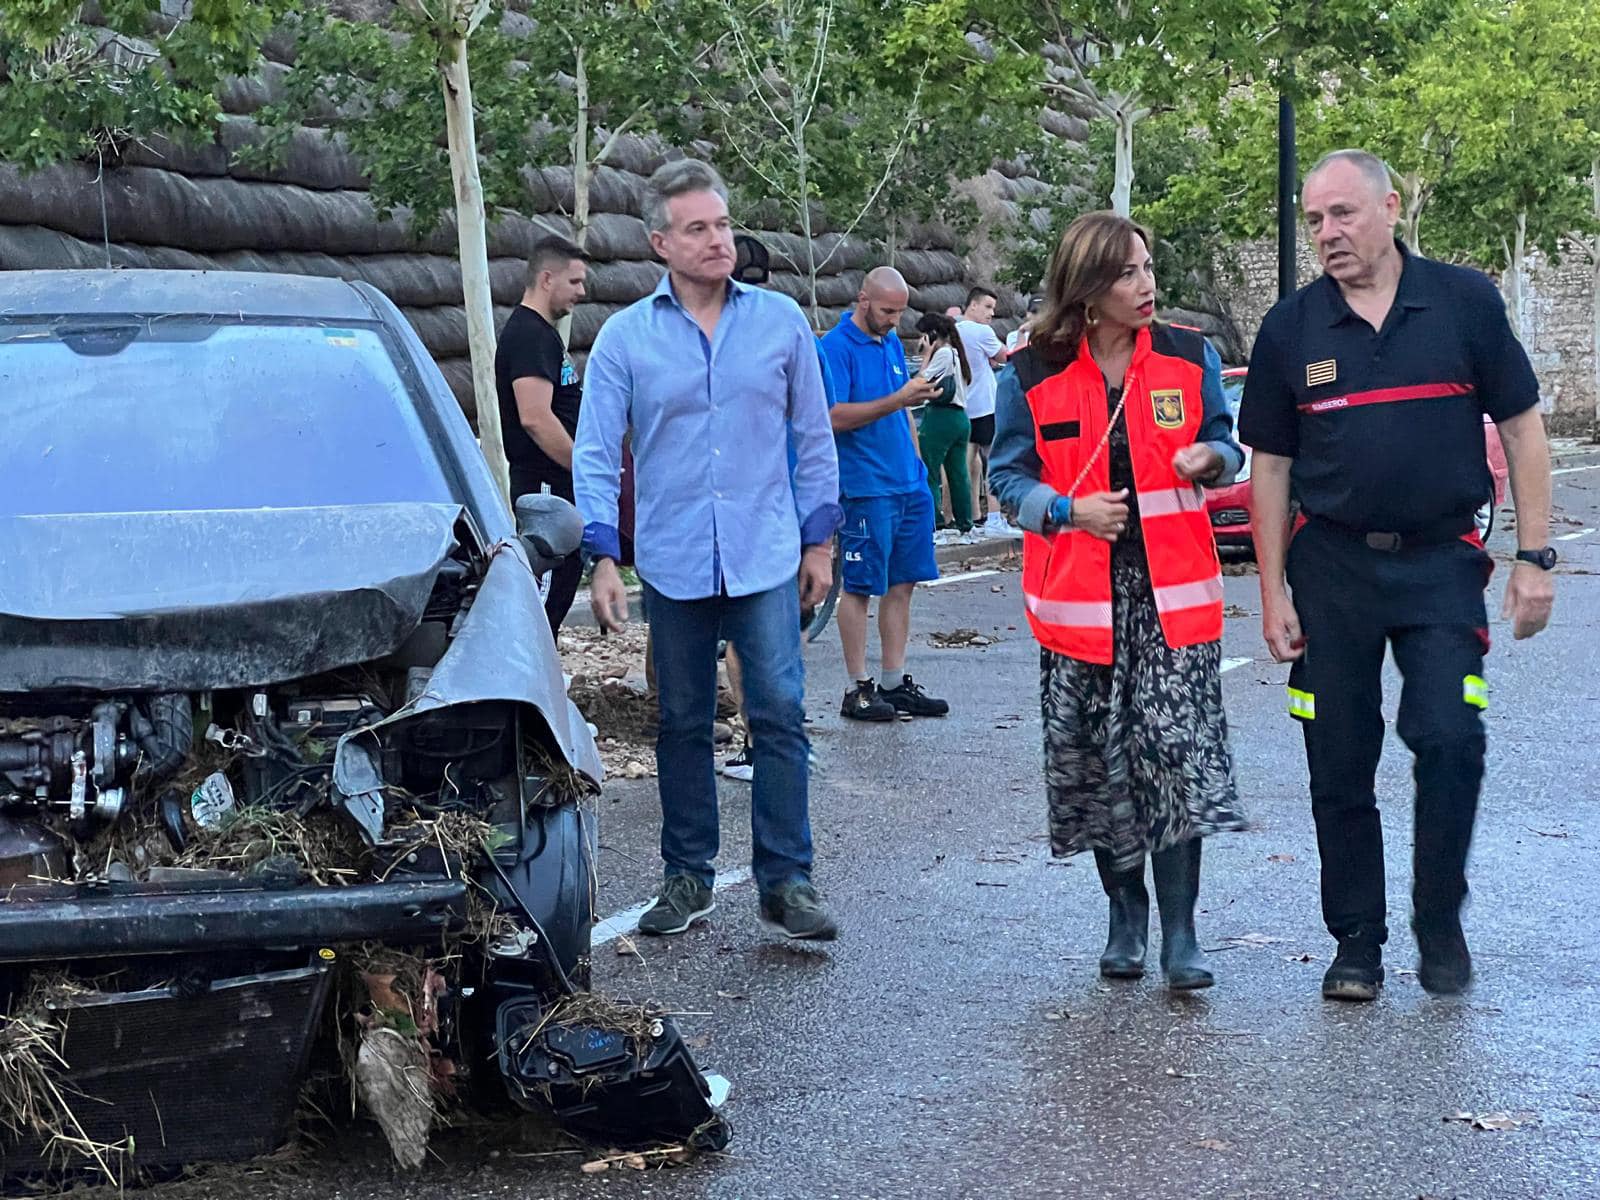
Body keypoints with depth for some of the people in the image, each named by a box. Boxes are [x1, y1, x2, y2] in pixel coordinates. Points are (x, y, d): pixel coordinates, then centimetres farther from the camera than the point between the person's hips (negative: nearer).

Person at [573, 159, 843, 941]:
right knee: (683, 726, 10)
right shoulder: (625, 337, 0)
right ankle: (688, 877, 22)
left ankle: (786, 882, 2)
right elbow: (596, 454, 0)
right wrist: (602, 558, -8)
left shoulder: (779, 320, 3)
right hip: (673, 564, 1)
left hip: (766, 559, 0)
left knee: (779, 716, -5)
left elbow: (812, 437, 9)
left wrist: (818, 539, 7)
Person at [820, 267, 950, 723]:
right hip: (865, 488, -8)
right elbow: (835, 417, -19)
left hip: (909, 484, 8)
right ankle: (859, 689, 5)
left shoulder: (892, 343, 15)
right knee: (860, 586, -1)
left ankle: (896, 684, 17)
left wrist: (917, 463, 17)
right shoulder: (836, 347, -10)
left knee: (902, 583, 10)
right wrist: (898, 399, -22)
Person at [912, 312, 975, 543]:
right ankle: (965, 528, 12)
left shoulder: (943, 354, -10)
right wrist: (928, 356, 13)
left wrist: (926, 356, -3)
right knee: (958, 474, 10)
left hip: (940, 418, -9)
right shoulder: (955, 353, 18)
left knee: (929, 475, -6)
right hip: (961, 418, 9)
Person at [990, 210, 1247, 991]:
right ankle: (1126, 912, 24)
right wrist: (1069, 509, -13)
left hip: (1173, 590, 0)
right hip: (1079, 595, 0)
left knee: (1178, 750, -10)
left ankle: (1179, 934, -4)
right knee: (1093, 757, 6)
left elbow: (1226, 448, 13)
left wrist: (1209, 458, -10)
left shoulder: (1189, 358, 3)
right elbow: (1010, 476, 5)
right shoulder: (1036, 375, 0)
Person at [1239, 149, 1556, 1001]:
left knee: (1450, 740, -14)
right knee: (1339, 766, 5)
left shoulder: (1464, 302, -1)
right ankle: (1356, 940, 19)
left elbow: (1521, 429, 3)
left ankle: (1440, 923, 7)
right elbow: (1271, 466, 7)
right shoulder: (1290, 329, 2)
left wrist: (1534, 557, -2)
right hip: (1332, 568, 2)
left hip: (1441, 561, -1)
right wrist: (1274, 592, 3)